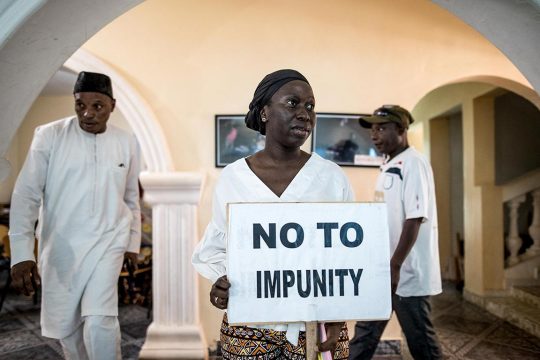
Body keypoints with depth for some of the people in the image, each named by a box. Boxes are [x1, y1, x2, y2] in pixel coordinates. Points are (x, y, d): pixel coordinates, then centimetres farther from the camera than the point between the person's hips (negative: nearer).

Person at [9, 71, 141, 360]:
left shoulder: (127, 143, 0)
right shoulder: (49, 135, -8)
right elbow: (26, 194, -9)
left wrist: (133, 240, 16)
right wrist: (21, 253, -17)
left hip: (108, 241, 0)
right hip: (60, 246, 0)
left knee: (99, 321, -17)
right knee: (64, 325, 12)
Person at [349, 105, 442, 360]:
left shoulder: (413, 164, -14)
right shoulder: (387, 165, 13)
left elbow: (415, 219, -21)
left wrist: (395, 266, -22)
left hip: (408, 272, -9)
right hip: (380, 270, 9)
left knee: (420, 339, 7)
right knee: (364, 334, 15)